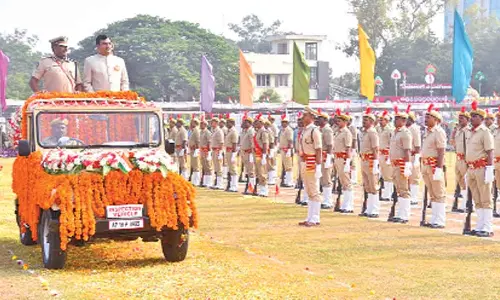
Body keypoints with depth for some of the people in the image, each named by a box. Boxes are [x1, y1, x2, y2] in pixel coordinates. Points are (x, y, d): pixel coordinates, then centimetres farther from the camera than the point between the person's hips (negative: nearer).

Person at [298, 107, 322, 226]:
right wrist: (302, 164, 17)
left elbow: (318, 149, -15)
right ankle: (310, 218, 19)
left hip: (312, 163, -9)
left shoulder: (314, 130, -12)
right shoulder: (304, 130, 14)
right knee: (309, 192, 13)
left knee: (314, 192, -4)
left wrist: (317, 165, -19)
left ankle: (315, 219, -1)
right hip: (304, 163, 9)